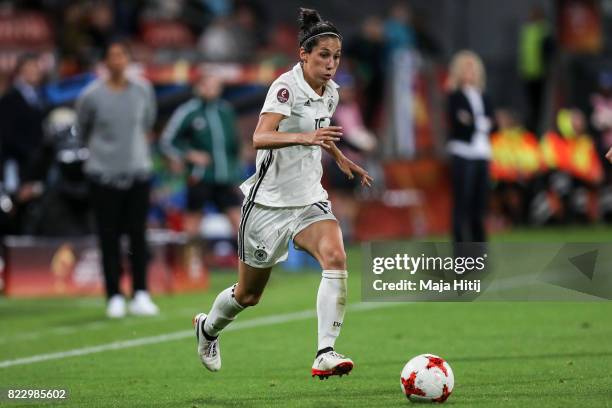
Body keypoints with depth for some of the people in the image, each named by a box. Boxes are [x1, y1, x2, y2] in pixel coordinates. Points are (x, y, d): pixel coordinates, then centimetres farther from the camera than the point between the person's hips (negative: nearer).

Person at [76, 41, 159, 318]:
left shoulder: (143, 90, 0)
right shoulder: (92, 95, -7)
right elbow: (82, 129, 9)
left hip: (137, 172, 2)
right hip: (103, 173, -2)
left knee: (138, 235, 0)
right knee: (109, 238, -1)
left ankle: (140, 296, 5)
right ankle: (115, 298, 4)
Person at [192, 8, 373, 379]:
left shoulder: (330, 92, 4)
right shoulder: (287, 87, -18)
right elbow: (260, 138, -34)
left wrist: (341, 158, 22)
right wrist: (304, 137, -48)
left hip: (309, 199, 5)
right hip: (269, 201, -5)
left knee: (336, 258, -25)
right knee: (248, 295, 10)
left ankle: (326, 354, -29)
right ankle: (208, 327, 44)